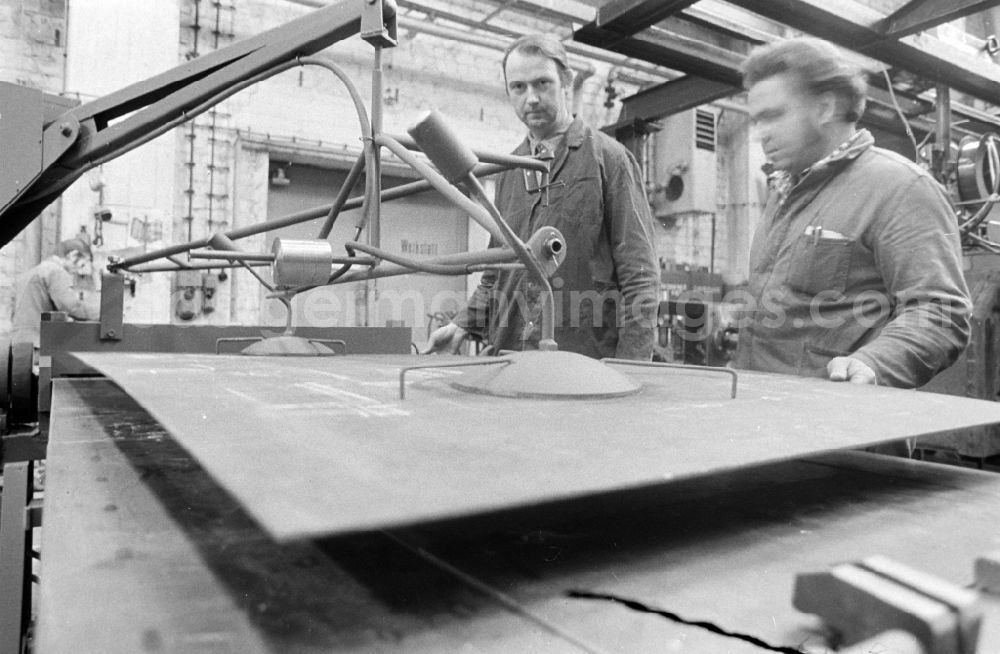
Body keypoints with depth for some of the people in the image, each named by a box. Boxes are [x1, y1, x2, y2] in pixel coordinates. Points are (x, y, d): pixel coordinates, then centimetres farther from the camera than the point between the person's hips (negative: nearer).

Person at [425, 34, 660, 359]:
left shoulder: (608, 157, -2)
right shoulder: (509, 170, 15)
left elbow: (640, 275, -6)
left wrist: (629, 371, -13)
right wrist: (463, 326, 7)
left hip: (587, 360, -4)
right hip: (509, 361, 5)